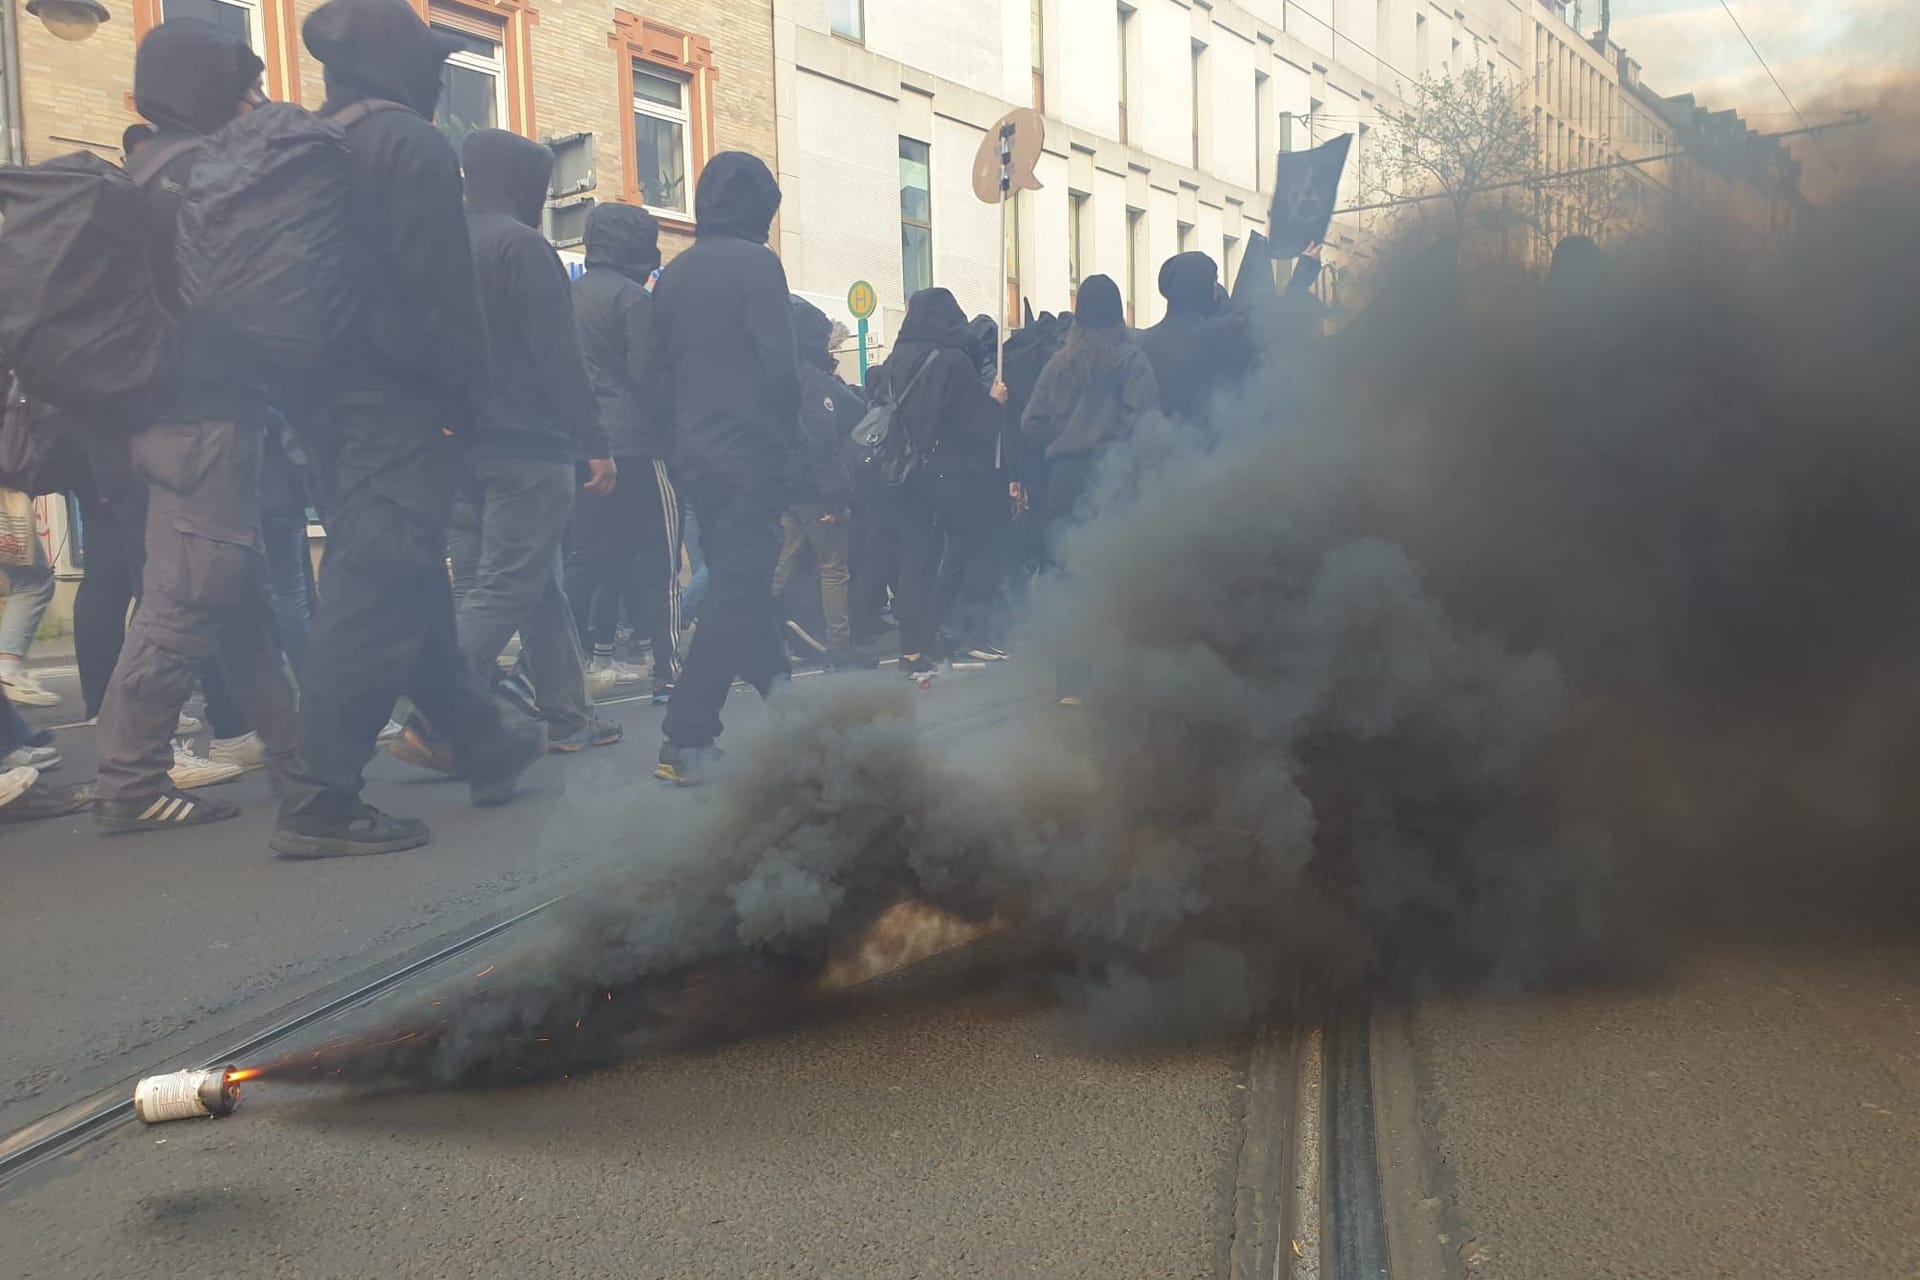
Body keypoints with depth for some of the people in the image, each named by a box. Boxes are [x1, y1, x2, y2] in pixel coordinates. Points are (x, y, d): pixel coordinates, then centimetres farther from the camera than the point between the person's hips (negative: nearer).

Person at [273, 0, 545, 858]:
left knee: (407, 582, 13)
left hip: (330, 399, 9)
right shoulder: (413, 145, -7)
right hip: (400, 401, -9)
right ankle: (322, 800, -13)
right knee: (381, 587, -10)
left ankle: (484, 744, 26)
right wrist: (466, 393, -12)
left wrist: (317, 388, 17)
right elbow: (441, 287, -16)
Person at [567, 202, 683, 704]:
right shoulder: (632, 296, -9)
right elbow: (647, 374, -15)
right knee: (660, 559, -3)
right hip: (635, 442, -7)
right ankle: (669, 673, -4)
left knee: (589, 555, 12)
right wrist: (671, 418, -1)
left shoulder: (572, 292, 14)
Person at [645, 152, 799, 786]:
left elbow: (655, 370, 10)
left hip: (693, 452, 8)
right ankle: (685, 742, -9)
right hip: (750, 453, -7)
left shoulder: (674, 274, 10)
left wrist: (691, 418, 17)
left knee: (735, 580, 19)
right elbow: (779, 364, -17)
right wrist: (789, 432, -4)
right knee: (739, 590, -5)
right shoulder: (756, 264, -9)